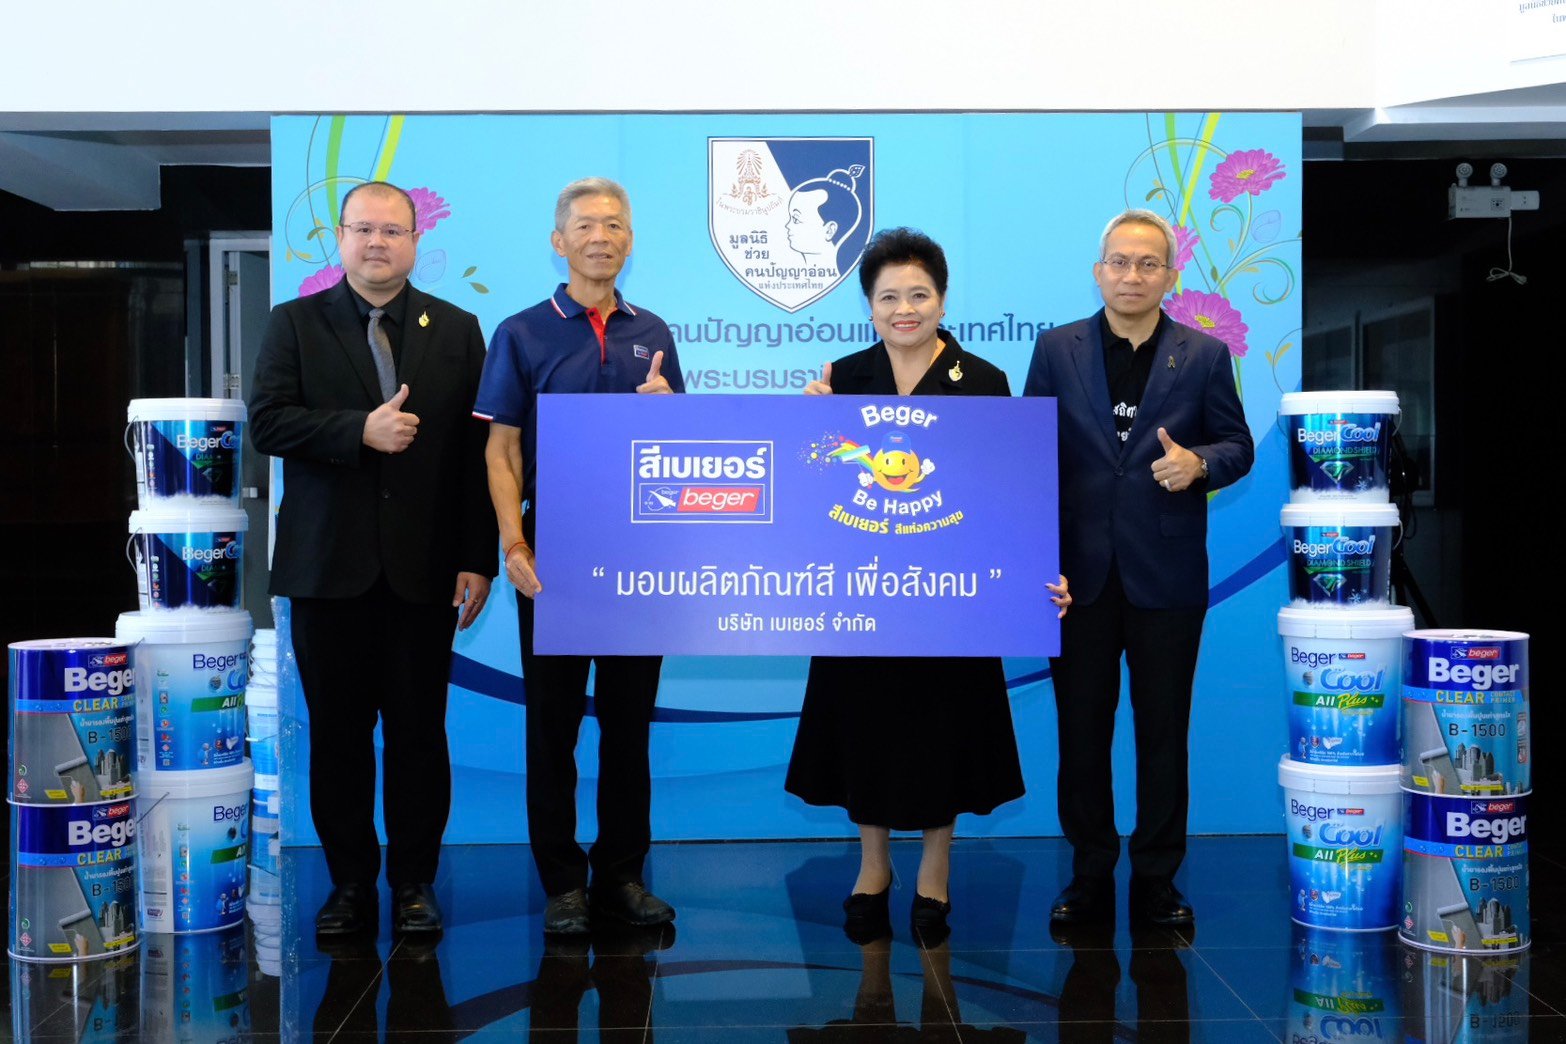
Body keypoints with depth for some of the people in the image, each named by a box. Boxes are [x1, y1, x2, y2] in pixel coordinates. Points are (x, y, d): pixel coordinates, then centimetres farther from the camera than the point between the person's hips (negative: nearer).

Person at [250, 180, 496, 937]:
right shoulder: (294, 324, 8)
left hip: (424, 567, 0)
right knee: (337, 732, 7)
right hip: (328, 565, 0)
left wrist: (478, 560, -5)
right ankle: (350, 882, 19)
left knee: (418, 731, 5)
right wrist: (360, 429, -18)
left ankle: (414, 882, 17)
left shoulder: (457, 330, 8)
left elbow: (477, 449, 2)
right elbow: (266, 422, -5)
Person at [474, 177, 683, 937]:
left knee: (630, 716, 8)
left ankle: (623, 872, 19)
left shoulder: (652, 334, 10)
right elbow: (501, 451, -2)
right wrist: (515, 545, -12)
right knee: (553, 721, 3)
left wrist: (664, 406, -9)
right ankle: (562, 882, 13)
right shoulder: (522, 334, 1)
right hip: (555, 550, -3)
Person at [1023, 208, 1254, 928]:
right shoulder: (1056, 350, 5)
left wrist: (1199, 462, -16)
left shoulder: (1204, 356, 4)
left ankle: (1157, 880, 19)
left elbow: (1237, 444, 8)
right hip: (1080, 571, 1)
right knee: (1081, 729, 8)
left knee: (1164, 731, 7)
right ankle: (1090, 875, 20)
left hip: (1167, 573, 0)